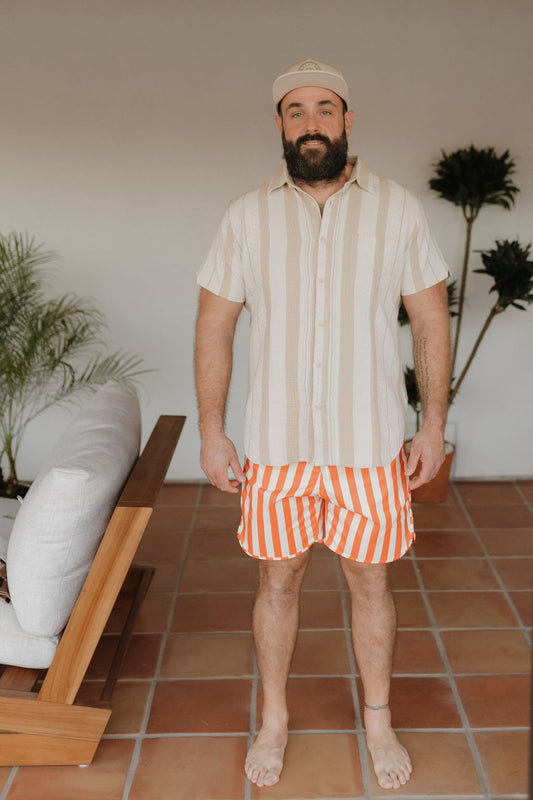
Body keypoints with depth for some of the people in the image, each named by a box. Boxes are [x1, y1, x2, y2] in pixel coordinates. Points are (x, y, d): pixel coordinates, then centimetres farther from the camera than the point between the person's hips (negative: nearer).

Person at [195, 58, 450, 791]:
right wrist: (212, 432, -2)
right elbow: (214, 326, 2)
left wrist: (435, 424, -3)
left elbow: (431, 320, 2)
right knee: (278, 581, 13)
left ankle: (378, 720, 37)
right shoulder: (247, 215, 0)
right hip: (275, 445, 1)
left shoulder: (397, 208, -1)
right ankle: (274, 720, 36)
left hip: (370, 443, 0)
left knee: (371, 580, 13)